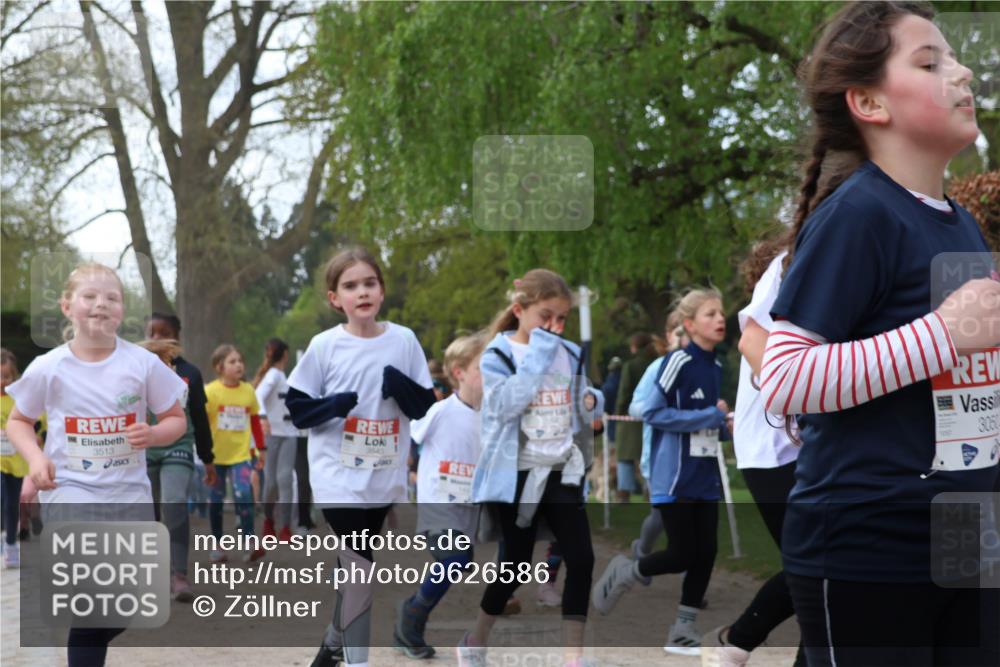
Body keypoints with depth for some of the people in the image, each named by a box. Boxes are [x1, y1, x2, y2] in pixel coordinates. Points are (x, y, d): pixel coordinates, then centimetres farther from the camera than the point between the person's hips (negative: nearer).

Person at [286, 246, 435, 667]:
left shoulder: (404, 340, 1)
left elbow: (424, 407, 4)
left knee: (354, 569, 16)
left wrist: (403, 387, -16)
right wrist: (334, 404, -20)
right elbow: (297, 409, -2)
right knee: (361, 571, -9)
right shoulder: (324, 345, -5)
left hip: (387, 481, 3)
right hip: (339, 480, -3)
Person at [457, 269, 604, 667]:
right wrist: (538, 354, -21)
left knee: (581, 559, -7)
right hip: (518, 475, -4)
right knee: (517, 566, 4)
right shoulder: (498, 354, -8)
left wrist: (592, 402, -4)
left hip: (562, 472, 4)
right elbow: (507, 404, -24)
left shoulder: (569, 354, 7)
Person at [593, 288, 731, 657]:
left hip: (705, 478, 7)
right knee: (683, 554, -5)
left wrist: (724, 428, 0)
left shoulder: (716, 367, 10)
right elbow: (652, 413, -18)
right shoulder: (678, 361, -13)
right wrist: (710, 416, -19)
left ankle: (683, 630, 15)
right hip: (675, 479, -7)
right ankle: (625, 572, 21)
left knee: (706, 553, 4)